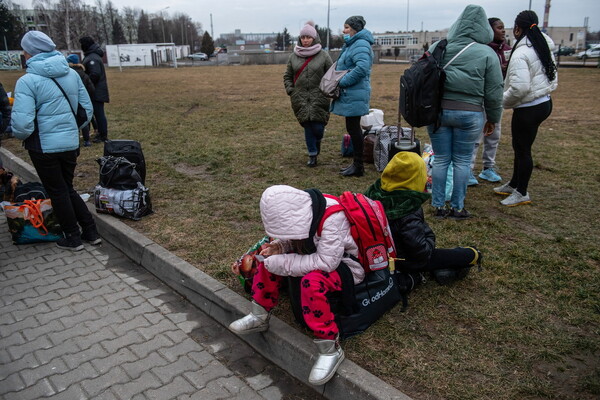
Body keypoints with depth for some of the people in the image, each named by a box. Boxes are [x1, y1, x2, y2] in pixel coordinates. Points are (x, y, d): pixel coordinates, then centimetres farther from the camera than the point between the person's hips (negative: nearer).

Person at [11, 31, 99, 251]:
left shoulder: (27, 81, -16)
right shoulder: (71, 74, 1)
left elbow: (22, 124, -21)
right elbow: (87, 109, 7)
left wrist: (22, 136, 0)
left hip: (44, 146, -5)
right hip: (71, 143, 5)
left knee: (57, 192, 10)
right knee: (68, 188, 21)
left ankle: (73, 238, 20)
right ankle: (90, 232, 22)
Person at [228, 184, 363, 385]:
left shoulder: (332, 219, -33)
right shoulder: (298, 211, -11)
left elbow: (327, 262, -35)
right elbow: (293, 240, 8)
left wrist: (282, 263, -31)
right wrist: (279, 246, -15)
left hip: (343, 264, -8)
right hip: (317, 254, 8)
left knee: (311, 281, -37)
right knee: (271, 258, -3)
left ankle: (330, 349, -23)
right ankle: (259, 316, 12)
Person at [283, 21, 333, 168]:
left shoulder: (323, 56, 2)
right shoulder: (293, 56, 9)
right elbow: (287, 76, 18)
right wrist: (290, 90, 4)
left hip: (319, 98, -2)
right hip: (300, 99, 2)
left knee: (318, 125, -9)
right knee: (307, 126, 0)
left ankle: (317, 142, 27)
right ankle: (312, 154, 14)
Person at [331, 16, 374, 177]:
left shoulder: (360, 45, -14)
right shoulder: (352, 44, 19)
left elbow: (362, 67, -28)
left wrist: (342, 82, -21)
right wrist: (340, 81, 9)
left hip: (355, 95, -10)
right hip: (350, 94, 10)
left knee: (353, 128, -5)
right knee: (352, 128, 14)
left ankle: (358, 166, 3)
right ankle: (356, 163, 23)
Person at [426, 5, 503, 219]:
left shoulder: (437, 47, 2)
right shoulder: (487, 54, -3)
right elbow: (494, 93, -1)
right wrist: (492, 118, 13)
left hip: (437, 110, 2)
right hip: (469, 114, -2)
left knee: (440, 159, 11)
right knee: (462, 161, 10)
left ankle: (438, 206, 17)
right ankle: (457, 207, 19)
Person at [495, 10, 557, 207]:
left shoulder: (520, 53, -20)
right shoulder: (544, 47, 10)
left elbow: (519, 87, -28)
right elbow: (552, 78, 14)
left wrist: (504, 102, -11)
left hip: (528, 109, -9)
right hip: (544, 102, 9)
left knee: (522, 149, 2)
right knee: (520, 146, 20)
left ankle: (521, 193, 15)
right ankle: (514, 184, 34)